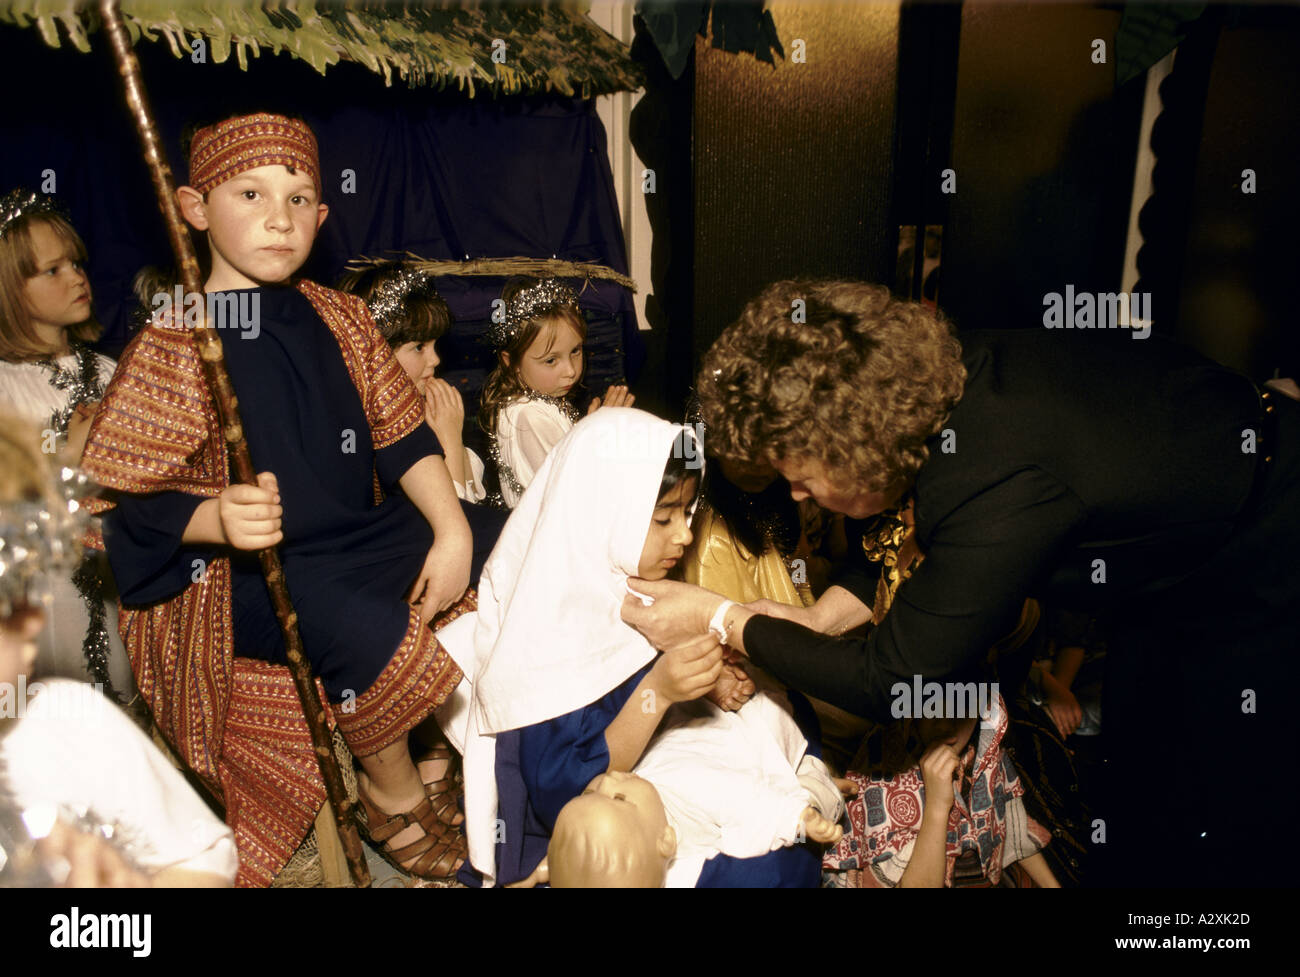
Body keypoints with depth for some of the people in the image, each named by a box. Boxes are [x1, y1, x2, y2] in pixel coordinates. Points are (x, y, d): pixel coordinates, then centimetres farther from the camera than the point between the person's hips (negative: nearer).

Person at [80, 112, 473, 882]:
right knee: (371, 626, -32)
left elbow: (401, 435, 4)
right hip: (237, 569, -6)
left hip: (353, 537, 7)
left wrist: (452, 530, -10)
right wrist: (217, 520, -32)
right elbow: (128, 500, -11)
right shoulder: (173, 346, -10)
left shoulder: (340, 319, 7)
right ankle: (392, 797, -1)